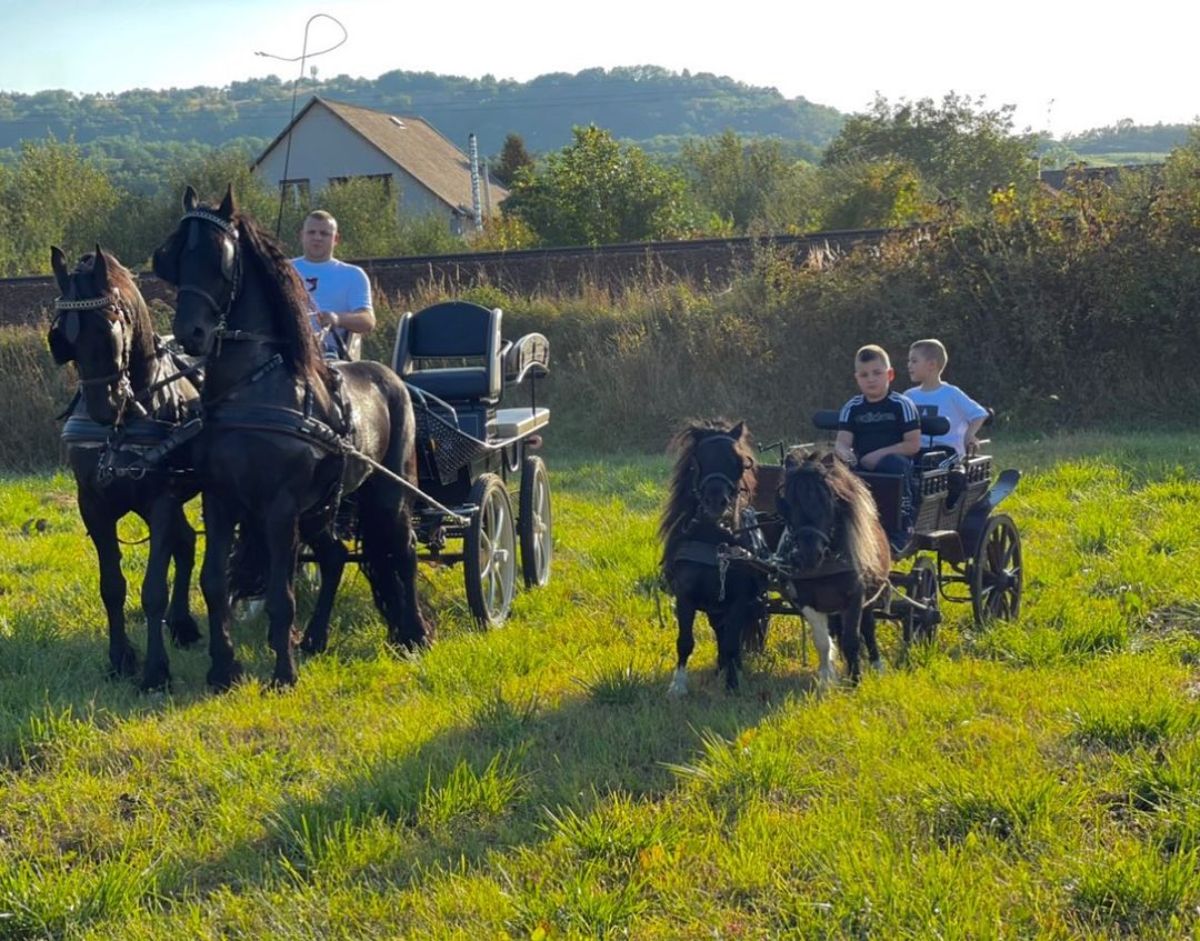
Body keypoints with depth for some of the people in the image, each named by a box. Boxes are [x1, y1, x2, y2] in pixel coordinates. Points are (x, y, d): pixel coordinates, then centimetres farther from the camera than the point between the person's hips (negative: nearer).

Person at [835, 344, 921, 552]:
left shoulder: (902, 405, 2)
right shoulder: (851, 408, 13)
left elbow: (913, 444, -5)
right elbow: (842, 441, 1)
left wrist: (880, 455, -14)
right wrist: (843, 452, -25)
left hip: (892, 462, -3)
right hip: (862, 468, 3)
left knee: (893, 463, -38)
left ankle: (901, 527, -27)